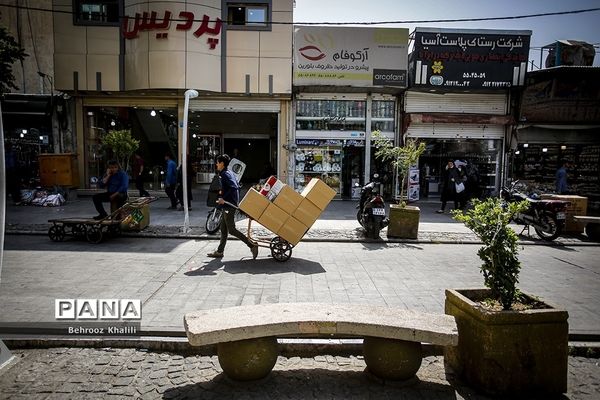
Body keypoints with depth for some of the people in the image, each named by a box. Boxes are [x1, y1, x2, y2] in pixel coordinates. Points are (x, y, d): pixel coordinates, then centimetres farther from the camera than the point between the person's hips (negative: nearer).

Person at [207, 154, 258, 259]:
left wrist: (224, 198, -25)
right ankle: (219, 251, 21)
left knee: (231, 230, -8)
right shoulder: (229, 173, 14)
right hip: (227, 206, 10)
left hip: (228, 206, -10)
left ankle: (252, 245, -9)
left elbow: (234, 187, -28)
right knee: (223, 229, 14)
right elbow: (237, 186, 20)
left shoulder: (225, 174, -15)